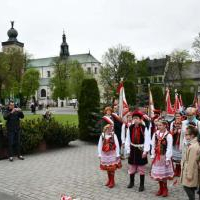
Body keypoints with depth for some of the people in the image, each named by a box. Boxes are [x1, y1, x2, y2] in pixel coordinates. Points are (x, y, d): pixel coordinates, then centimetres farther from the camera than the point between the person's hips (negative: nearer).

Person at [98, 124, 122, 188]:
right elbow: (100, 145, 1)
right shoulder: (102, 136, -4)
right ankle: (109, 180, 32)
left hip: (112, 155, -2)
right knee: (107, 168, 13)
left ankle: (112, 182, 18)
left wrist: (117, 154, -7)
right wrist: (100, 154, -1)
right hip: (105, 155, 2)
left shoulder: (113, 136, -9)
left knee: (112, 168, 2)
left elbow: (117, 145, -7)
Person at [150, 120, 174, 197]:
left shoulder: (168, 135, -14)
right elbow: (153, 146, 4)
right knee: (157, 173, 11)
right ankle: (161, 188, 27)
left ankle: (165, 189, 20)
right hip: (157, 156, 5)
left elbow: (169, 148, -14)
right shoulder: (155, 134, 0)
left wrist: (168, 159, -14)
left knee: (164, 173, 2)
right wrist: (153, 155, 3)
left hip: (164, 156, -5)